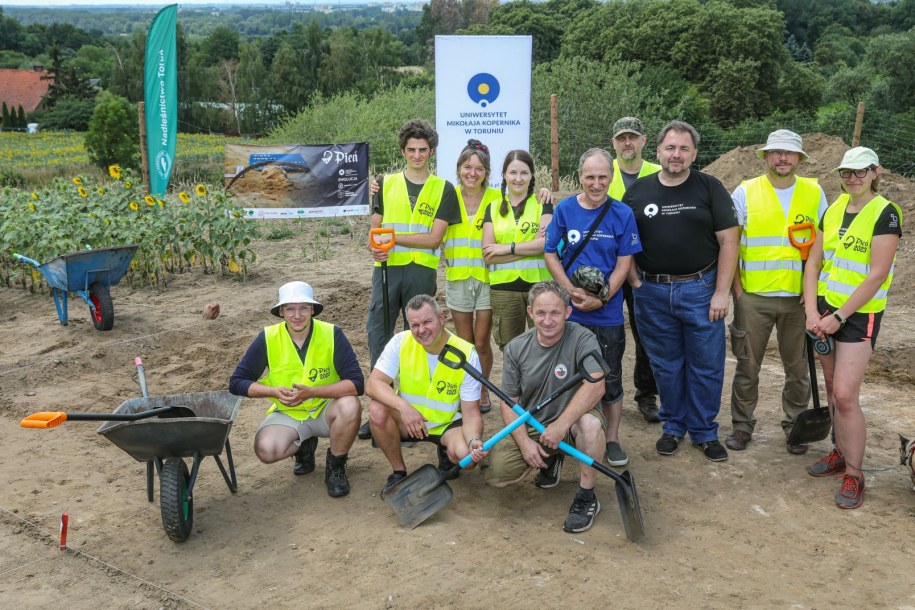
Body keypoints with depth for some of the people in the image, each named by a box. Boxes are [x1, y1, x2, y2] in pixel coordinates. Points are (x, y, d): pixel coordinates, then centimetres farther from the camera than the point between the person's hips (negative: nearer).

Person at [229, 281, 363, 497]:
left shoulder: (332, 334, -17)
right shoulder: (267, 338, -12)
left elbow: (356, 384, -22)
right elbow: (237, 382, -7)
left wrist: (311, 392, -31)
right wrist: (274, 391, -23)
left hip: (326, 408, -1)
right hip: (287, 414, 1)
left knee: (350, 406, -34)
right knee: (266, 450, -28)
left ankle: (336, 466, -5)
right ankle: (304, 446, 10)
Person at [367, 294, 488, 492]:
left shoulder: (467, 354, -17)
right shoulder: (401, 342, -14)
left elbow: (471, 412, -15)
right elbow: (373, 384, -21)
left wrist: (474, 440, -37)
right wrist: (404, 407, -38)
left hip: (448, 423, -1)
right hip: (407, 421, 1)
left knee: (467, 456, -31)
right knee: (378, 411, -30)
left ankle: (445, 454, 9)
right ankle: (399, 471, -5)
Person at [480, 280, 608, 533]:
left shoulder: (582, 339, -17)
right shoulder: (516, 348, -5)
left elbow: (595, 386, -32)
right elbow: (509, 402, -1)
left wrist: (561, 425, -36)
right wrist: (524, 441, -16)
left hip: (572, 417, -3)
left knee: (591, 423, -39)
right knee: (495, 474, -15)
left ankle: (586, 497, -15)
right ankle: (549, 460, 17)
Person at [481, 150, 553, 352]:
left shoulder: (541, 203, 4)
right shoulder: (493, 208, 9)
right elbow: (488, 255, -2)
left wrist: (507, 248, -11)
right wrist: (531, 246, -9)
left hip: (539, 284, -2)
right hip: (503, 288, 2)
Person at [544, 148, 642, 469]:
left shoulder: (622, 213, -3)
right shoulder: (564, 209, -1)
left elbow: (623, 264, -4)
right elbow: (550, 255, 0)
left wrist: (600, 299, -14)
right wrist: (573, 291, -12)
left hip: (608, 313, -1)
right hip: (569, 311, 1)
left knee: (611, 378, 8)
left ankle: (612, 439, 24)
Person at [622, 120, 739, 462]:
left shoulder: (710, 188, 0)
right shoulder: (637, 192, 6)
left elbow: (728, 242, -3)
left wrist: (721, 292, -8)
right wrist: (635, 282, -3)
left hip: (700, 289, -1)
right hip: (652, 292, 2)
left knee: (707, 366, 4)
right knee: (666, 365, 12)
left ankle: (705, 432, 19)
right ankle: (673, 427, 27)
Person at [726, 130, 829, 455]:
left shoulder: (814, 193, 6)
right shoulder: (745, 192, 0)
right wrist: (736, 289, -4)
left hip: (800, 297, 2)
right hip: (753, 297, -1)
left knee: (798, 367, 10)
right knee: (747, 365, 7)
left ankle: (795, 426, 27)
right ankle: (742, 425, 21)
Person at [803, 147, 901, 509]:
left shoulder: (885, 214, -12)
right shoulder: (833, 211, 7)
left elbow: (877, 275, -17)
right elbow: (814, 263, 6)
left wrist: (838, 316, -16)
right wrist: (812, 310, -5)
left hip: (859, 315, -6)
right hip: (825, 309, 6)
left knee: (845, 395, -11)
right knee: (832, 389, 13)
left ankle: (854, 475, 3)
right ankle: (841, 454, 28)